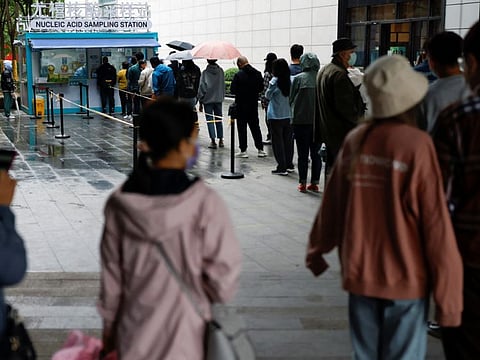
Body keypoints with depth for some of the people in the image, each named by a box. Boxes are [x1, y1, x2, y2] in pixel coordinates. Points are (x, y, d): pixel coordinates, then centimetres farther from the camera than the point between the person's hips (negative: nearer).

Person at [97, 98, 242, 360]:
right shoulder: (205, 203, -19)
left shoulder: (120, 203, -7)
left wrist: (109, 329, 15)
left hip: (135, 339, 3)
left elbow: (111, 274, 2)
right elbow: (223, 276, -15)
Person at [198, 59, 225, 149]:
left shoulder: (205, 72, -10)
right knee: (219, 119, 12)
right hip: (219, 99, 3)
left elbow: (202, 87, -8)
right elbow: (223, 85, 7)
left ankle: (213, 140, -4)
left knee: (209, 120, 1)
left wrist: (200, 102, -3)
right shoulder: (221, 71, 0)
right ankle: (220, 140, 15)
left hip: (208, 99, -3)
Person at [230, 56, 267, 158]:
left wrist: (240, 92, 5)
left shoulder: (238, 75, -16)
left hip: (241, 105, -5)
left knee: (242, 127, 3)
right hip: (254, 104, 5)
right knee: (255, 126, 14)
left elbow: (233, 90, -14)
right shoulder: (257, 73, 1)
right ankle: (260, 149, 14)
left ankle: (243, 150, 4)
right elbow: (261, 88, 8)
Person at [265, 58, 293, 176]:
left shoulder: (275, 81, -14)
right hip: (289, 115, 5)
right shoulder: (291, 80, -2)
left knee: (278, 141, 2)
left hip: (276, 116, -5)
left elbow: (268, 96, -2)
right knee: (288, 140, 15)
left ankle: (282, 167, 1)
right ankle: (289, 164, 24)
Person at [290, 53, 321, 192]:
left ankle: (302, 183, 9)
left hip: (301, 121, -2)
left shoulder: (298, 78, -8)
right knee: (316, 154, 11)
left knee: (302, 154, 7)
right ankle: (315, 183, 14)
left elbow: (291, 99, 0)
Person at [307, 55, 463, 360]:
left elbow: (333, 203, 6)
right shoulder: (417, 145, -15)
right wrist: (448, 298, -8)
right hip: (406, 279, -4)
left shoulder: (355, 140, -3)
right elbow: (437, 223, -14)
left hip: (359, 274, 4)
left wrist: (317, 250, 24)